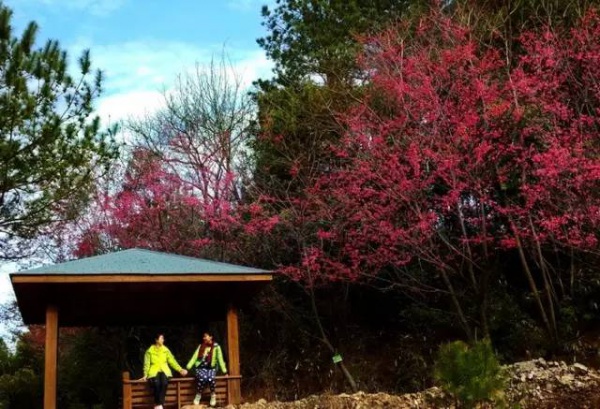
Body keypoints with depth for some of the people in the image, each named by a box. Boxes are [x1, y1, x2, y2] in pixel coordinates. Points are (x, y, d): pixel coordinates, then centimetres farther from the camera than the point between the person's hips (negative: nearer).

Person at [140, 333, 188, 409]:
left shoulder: (165, 350, 12)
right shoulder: (150, 351, 6)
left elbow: (172, 361, 10)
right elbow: (147, 364, 5)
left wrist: (180, 369, 1)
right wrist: (145, 375, -7)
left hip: (164, 371, 2)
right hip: (154, 371, -2)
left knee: (164, 382, -34)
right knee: (156, 383, -36)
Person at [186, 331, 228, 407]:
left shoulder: (216, 347, 3)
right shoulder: (200, 346, 11)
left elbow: (220, 359, -1)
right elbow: (194, 357, 4)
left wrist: (224, 370, -8)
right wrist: (187, 367, -7)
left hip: (211, 368, -1)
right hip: (201, 367, 1)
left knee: (211, 379, -34)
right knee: (202, 378, -32)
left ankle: (213, 395, -9)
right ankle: (198, 395, -10)